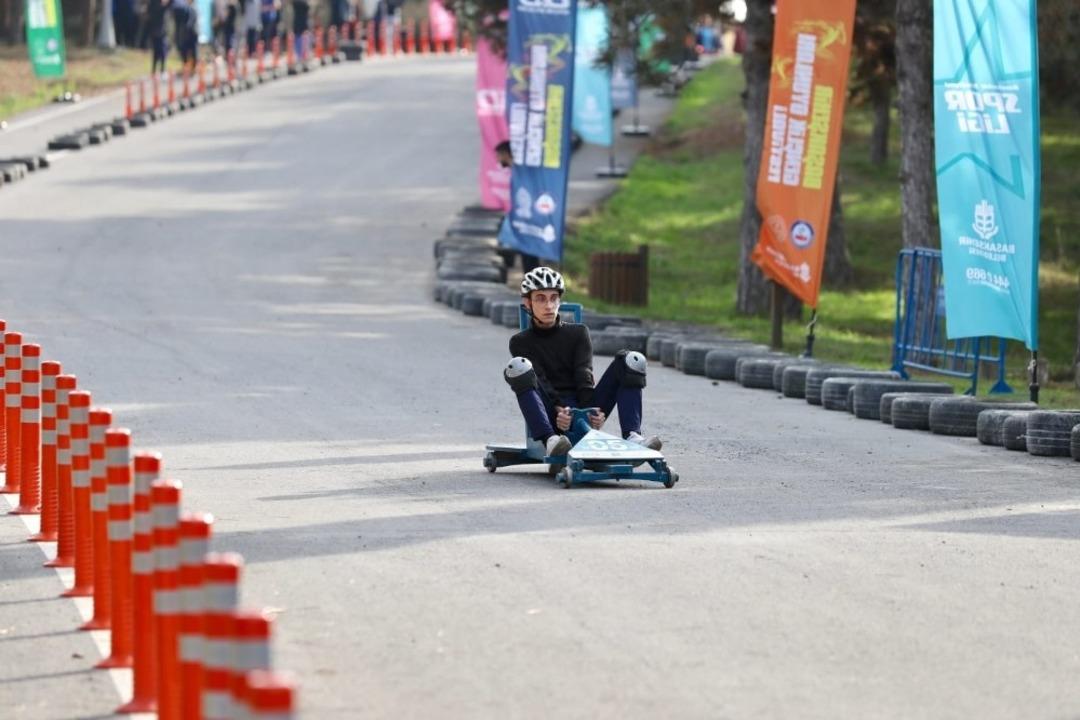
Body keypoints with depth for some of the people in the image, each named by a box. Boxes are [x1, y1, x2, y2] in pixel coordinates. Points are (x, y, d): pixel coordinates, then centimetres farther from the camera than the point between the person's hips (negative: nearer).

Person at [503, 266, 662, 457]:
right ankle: (549, 441, -46)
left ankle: (632, 435, -33)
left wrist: (591, 410, -20)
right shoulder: (521, 343, 12)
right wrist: (559, 409, -26)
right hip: (550, 416, -3)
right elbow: (539, 382, -6)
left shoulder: (578, 333, 18)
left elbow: (584, 376, 0)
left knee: (632, 361, -13)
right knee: (518, 366, -29)